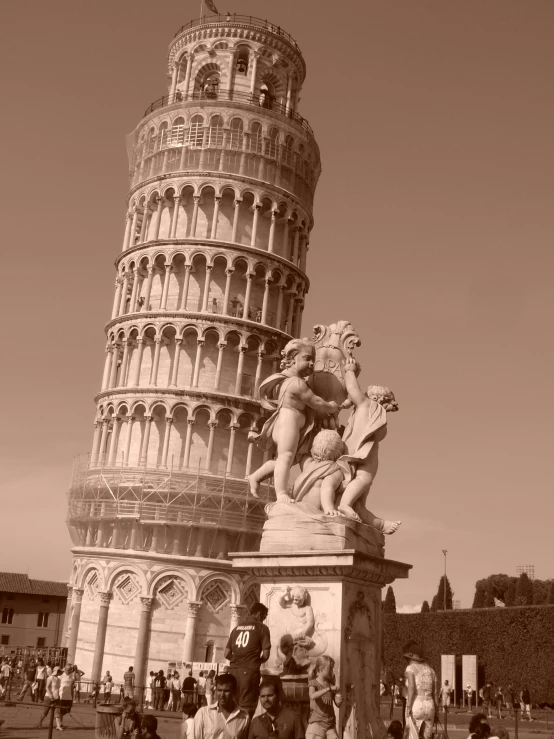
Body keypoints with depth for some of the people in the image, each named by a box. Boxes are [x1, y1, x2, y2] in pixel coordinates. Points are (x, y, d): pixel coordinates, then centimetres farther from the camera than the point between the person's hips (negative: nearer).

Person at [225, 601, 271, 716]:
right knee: (246, 709, -5)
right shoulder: (262, 628, 2)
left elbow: (227, 654, 14)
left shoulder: (237, 628, 16)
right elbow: (265, 655, -3)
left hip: (233, 670, 5)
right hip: (249, 671, -5)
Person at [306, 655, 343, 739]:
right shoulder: (313, 683, -6)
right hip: (317, 722, -5)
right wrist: (329, 689, -32)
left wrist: (339, 701, -11)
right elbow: (312, 696, -28)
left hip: (330, 723, 6)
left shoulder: (331, 684, 10)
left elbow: (338, 704, 13)